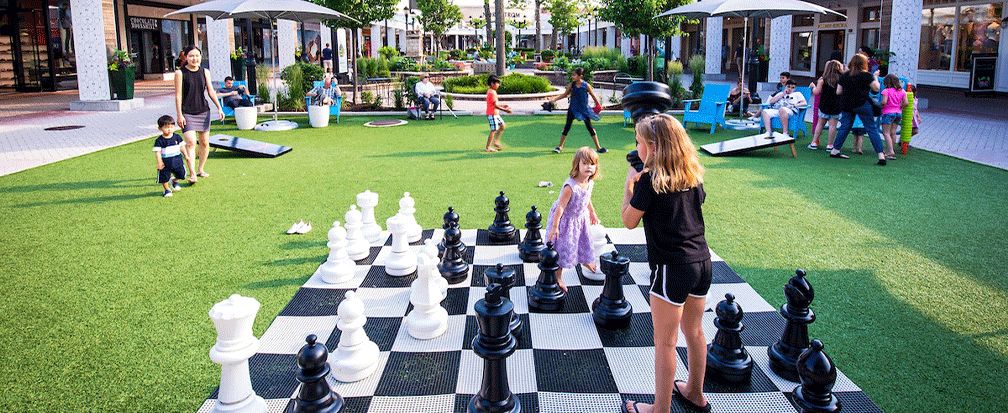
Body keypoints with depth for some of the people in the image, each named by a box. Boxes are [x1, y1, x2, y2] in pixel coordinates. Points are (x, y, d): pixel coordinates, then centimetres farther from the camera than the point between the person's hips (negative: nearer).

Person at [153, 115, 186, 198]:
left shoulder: (177, 137, -1)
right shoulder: (159, 141, -12)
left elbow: (181, 146, 10)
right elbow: (157, 151, -13)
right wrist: (159, 162, -22)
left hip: (177, 160, 3)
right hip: (165, 162, -3)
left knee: (181, 174, 12)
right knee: (164, 178, 2)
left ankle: (174, 181, 42)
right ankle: (167, 189, 24)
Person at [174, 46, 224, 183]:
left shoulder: (205, 72, 6)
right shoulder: (180, 73, -5)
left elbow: (211, 91, 8)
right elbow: (178, 95, -7)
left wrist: (219, 108, 0)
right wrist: (179, 115, -11)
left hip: (203, 111, 5)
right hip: (187, 113, -4)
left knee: (205, 142, 8)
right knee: (191, 142, -17)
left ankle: (201, 169, 25)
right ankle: (192, 174, -18)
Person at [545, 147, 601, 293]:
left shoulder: (590, 182, -11)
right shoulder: (570, 186, -36)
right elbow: (560, 207, -31)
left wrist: (592, 213, 24)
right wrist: (555, 227, -29)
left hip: (580, 218, 7)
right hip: (565, 220, -7)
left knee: (584, 241, 26)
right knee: (563, 248, 2)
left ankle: (586, 262, 56)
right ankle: (558, 278, 17)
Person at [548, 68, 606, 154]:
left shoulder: (586, 85, -11)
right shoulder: (571, 85, -4)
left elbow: (593, 95, 0)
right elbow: (565, 94, 6)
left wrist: (598, 104, -3)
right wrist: (554, 99, 0)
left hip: (584, 109, -2)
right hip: (573, 108, 2)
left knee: (590, 127, 2)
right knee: (567, 127, 2)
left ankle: (598, 147, 12)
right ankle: (560, 146, 13)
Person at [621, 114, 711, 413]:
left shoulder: (650, 180, -15)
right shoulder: (693, 174, 5)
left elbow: (629, 221, -7)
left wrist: (630, 182, 3)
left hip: (672, 267, -7)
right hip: (702, 260, 7)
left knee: (665, 342, 4)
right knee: (694, 331, 22)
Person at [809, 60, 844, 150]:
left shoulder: (823, 79, -7)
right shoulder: (841, 79, -6)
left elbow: (816, 92, -10)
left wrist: (813, 86, 12)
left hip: (824, 105, 0)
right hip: (836, 106, 0)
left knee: (820, 123, 12)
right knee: (833, 125, 3)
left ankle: (814, 143, 14)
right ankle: (829, 145, 4)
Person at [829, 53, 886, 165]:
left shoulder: (844, 75, 5)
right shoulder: (866, 75, -6)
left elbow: (838, 92, 7)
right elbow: (876, 89, -7)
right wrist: (875, 78, 8)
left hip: (846, 105, 4)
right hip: (862, 104, -4)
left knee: (844, 127, 15)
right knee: (872, 129, -1)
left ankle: (835, 151, 16)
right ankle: (881, 155, -5)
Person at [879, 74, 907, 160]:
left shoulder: (886, 91, -11)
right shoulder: (902, 91, 6)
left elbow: (884, 102, -23)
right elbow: (906, 103, 0)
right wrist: (900, 107, 16)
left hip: (888, 113, -6)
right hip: (898, 113, 6)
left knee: (886, 133, -3)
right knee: (893, 133, 14)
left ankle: (890, 152, -15)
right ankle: (891, 151, 22)